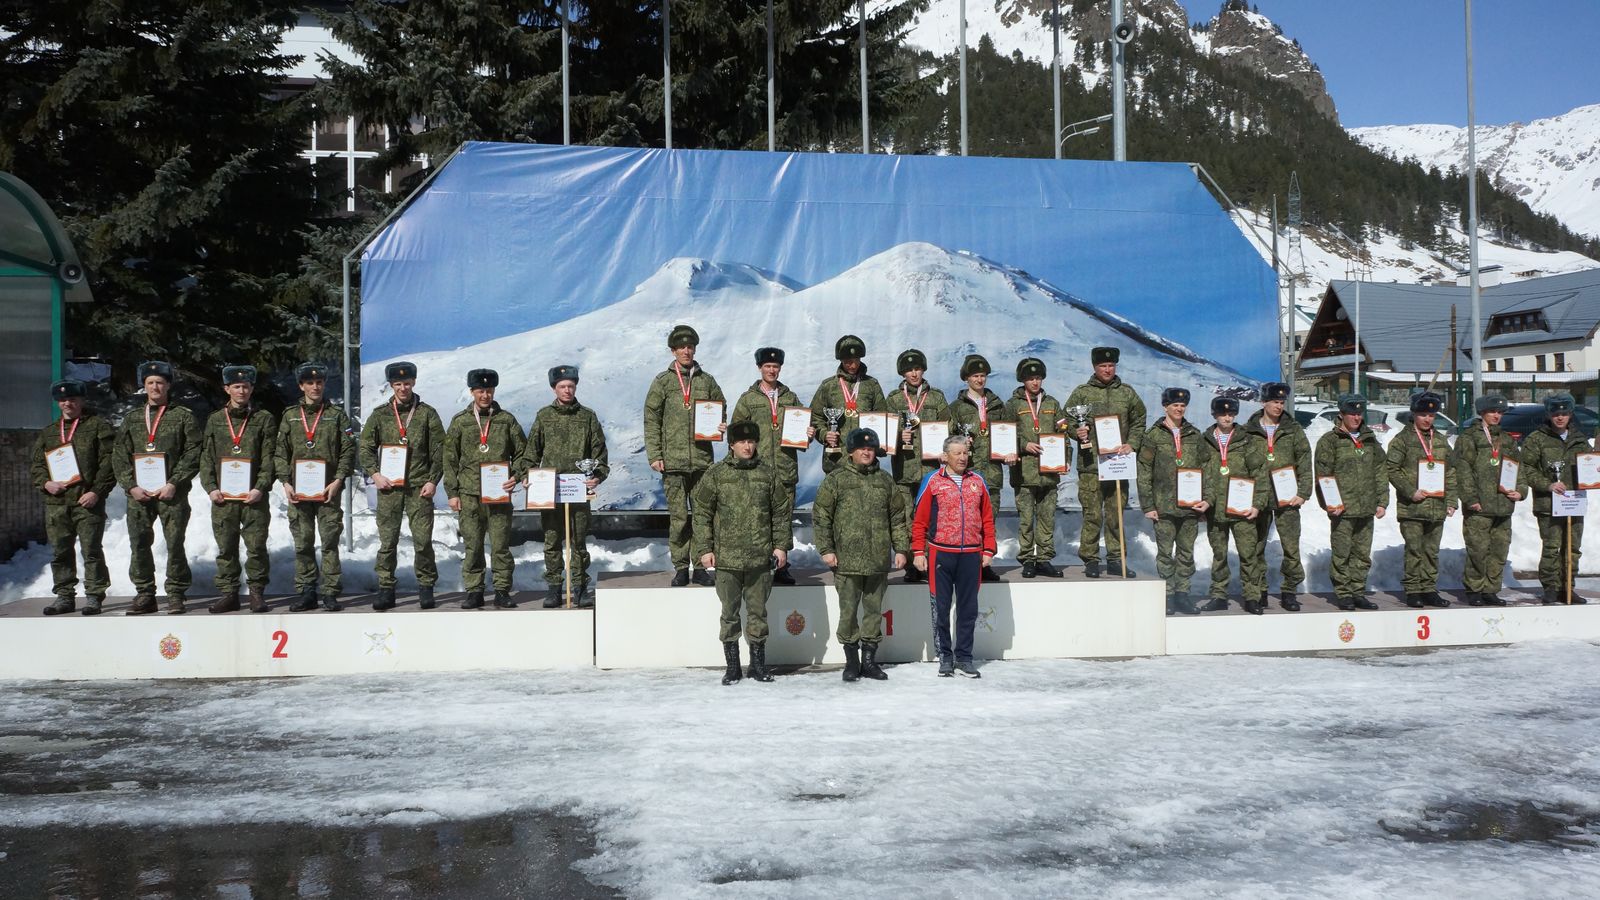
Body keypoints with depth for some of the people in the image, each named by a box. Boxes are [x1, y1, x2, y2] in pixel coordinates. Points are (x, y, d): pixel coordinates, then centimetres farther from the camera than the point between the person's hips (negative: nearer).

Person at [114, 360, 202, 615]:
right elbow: (120, 457, 11)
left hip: (172, 493, -3)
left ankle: (176, 594, 6)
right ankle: (144, 594, 12)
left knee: (175, 544, -3)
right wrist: (131, 486, -3)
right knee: (139, 544, 3)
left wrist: (174, 484, -12)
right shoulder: (132, 419, 16)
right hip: (138, 494, 3)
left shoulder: (183, 417, 6)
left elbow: (193, 454, -2)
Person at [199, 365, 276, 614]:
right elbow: (206, 458, 10)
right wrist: (211, 488, -3)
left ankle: (257, 593, 8)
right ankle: (228, 593, 13)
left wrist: (261, 488, -12)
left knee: (256, 547, -2)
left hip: (254, 497, -2)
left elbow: (269, 459, -1)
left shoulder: (264, 419, 5)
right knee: (226, 548, 5)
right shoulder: (215, 420, 13)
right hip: (223, 497, 2)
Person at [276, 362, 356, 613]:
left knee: (330, 542, -2)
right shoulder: (290, 416, 12)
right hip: (298, 491, 2)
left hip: (328, 490, -2)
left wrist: (338, 481, -9)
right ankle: (306, 592, 11)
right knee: (303, 543, 5)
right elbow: (281, 453, 10)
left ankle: (330, 593, 3)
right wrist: (286, 482, -1)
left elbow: (348, 451, 1)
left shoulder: (337, 415, 6)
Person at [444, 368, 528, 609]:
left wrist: (516, 476, -5)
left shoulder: (507, 420, 8)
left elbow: (522, 452, 12)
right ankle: (474, 592, 11)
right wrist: (452, 492, 3)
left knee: (501, 544, 0)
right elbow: (450, 459, 9)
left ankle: (502, 591, 8)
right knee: (472, 546, 3)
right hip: (469, 495, 0)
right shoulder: (460, 421, 8)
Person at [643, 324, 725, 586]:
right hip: (673, 461, -2)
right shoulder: (663, 382, 5)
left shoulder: (707, 381, 11)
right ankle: (680, 568, 9)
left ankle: (701, 567, 12)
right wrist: (654, 455, -5)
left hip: (702, 459, 2)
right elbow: (651, 421, 3)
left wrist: (720, 428, -2)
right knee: (679, 518, -1)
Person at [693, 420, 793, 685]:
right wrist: (704, 549, -4)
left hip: (760, 558, 1)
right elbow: (701, 513, 1)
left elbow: (781, 511, 11)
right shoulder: (716, 474, 0)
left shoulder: (768, 474, 6)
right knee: (730, 613, 6)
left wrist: (781, 545, 4)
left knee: (758, 611, 9)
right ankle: (732, 665, 15)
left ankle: (758, 662, 21)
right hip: (726, 557, -1)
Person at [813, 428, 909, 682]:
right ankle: (851, 660, 14)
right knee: (848, 612, 3)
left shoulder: (885, 479, 12)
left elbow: (898, 517, 14)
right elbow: (820, 516, -1)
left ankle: (869, 659, 18)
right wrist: (826, 549, -7)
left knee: (874, 611, 8)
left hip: (879, 561, 3)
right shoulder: (836, 479, 1)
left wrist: (901, 548, 8)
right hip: (847, 560, -3)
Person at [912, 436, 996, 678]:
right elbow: (920, 520, 0)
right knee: (941, 608, 3)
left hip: (971, 555, 3)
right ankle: (945, 656, 15)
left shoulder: (977, 481, 9)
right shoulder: (933, 481, -1)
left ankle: (964, 658, 15)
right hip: (940, 554, -2)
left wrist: (988, 550, 5)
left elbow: (987, 519, 11)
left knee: (968, 609, 6)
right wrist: (918, 552, -5)